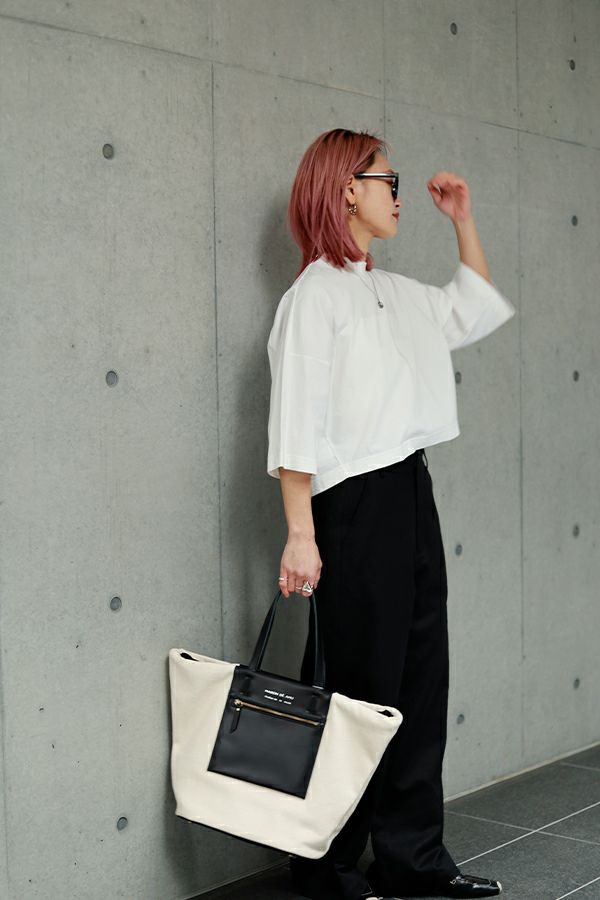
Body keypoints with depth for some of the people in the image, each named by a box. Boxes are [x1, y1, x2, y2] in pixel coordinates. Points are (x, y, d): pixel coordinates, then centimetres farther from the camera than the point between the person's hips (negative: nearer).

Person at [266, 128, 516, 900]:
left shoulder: (399, 293, 14)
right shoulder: (315, 294, -9)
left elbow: (479, 311, 31)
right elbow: (294, 427, -14)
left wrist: (462, 223, 23)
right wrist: (300, 536, -19)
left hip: (412, 495, 8)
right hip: (355, 504, -8)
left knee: (421, 679, 10)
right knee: (358, 689, -2)